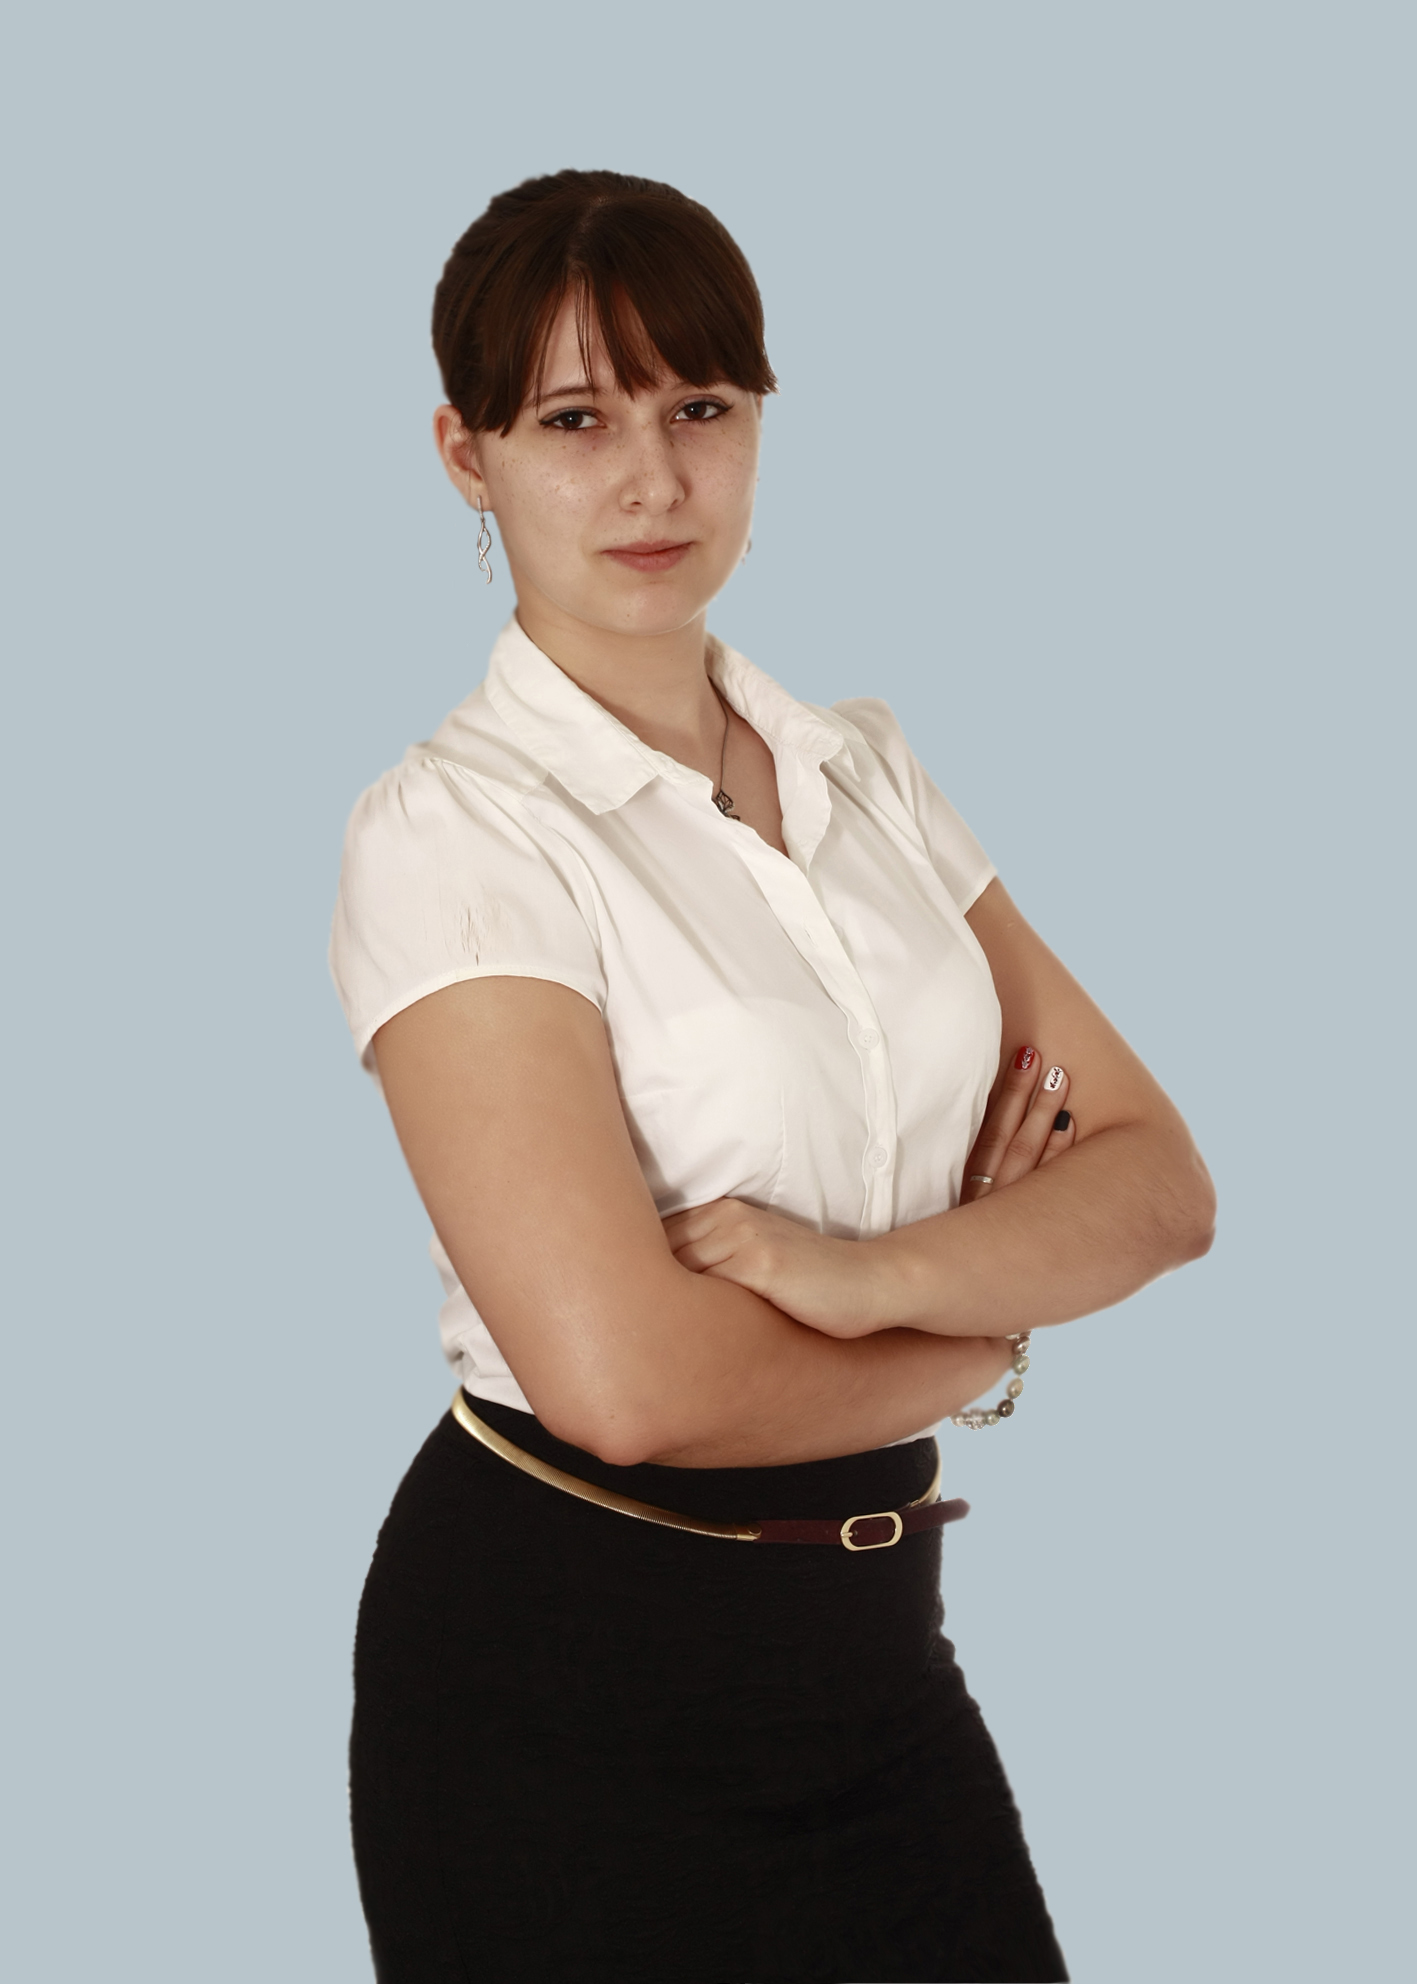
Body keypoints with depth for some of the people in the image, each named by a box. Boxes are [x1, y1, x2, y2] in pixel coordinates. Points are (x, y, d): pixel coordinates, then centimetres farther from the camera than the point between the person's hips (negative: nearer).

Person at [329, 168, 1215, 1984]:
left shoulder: (863, 767, 7)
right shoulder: (450, 829, -14)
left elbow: (1159, 1177, -1)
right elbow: (626, 1375, -24)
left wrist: (879, 1272, -20)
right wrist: (986, 1329, -8)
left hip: (867, 1630, 6)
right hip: (573, 1680, -5)